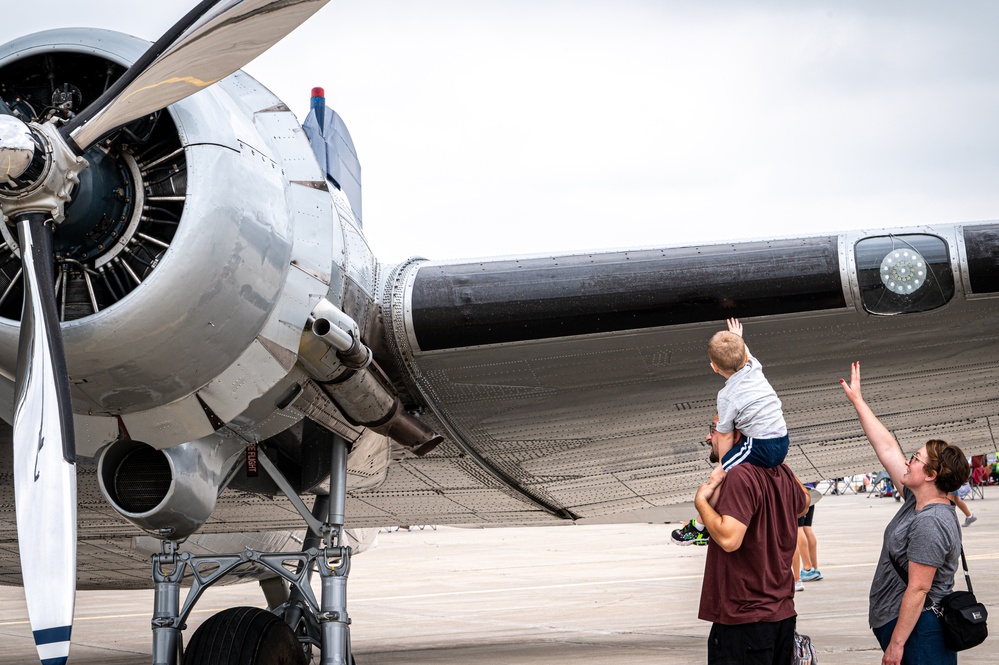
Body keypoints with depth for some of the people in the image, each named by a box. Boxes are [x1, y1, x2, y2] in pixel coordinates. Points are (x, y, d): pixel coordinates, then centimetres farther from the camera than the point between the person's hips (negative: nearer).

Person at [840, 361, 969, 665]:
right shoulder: (917, 501, 7)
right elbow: (887, 448, 15)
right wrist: (857, 400, 21)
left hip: (917, 630, -10)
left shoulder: (929, 523, -20)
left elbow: (918, 589, -22)